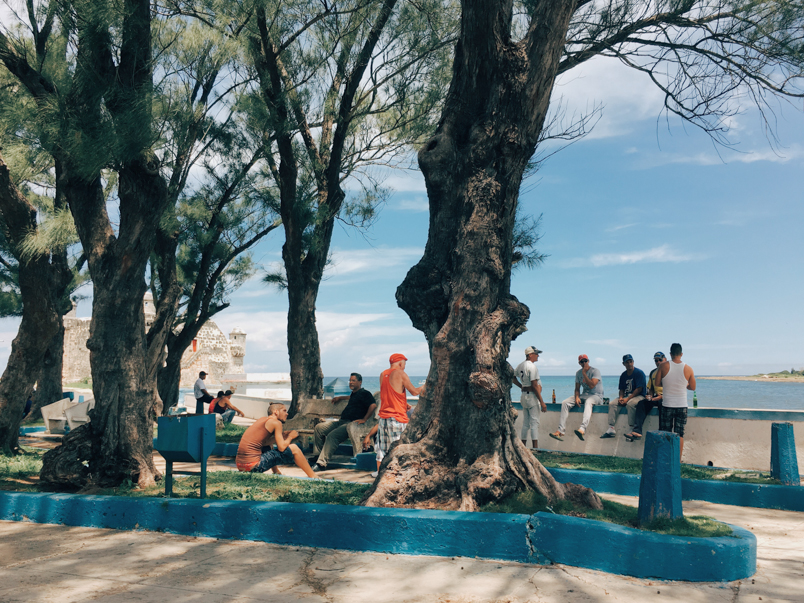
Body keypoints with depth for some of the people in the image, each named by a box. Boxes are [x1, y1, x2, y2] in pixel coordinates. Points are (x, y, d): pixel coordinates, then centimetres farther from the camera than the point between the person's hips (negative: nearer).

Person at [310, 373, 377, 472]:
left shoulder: (364, 393, -2)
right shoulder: (354, 394, 26)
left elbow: (373, 405, -17)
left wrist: (364, 419, -20)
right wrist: (340, 398, 49)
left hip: (352, 423, -10)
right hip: (341, 421, 10)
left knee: (332, 436, -32)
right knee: (319, 428, -4)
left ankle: (321, 463, -33)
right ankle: (317, 456, -3)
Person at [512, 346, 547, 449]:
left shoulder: (521, 365, 11)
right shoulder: (532, 366, -16)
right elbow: (535, 386, -20)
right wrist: (542, 402, -18)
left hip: (524, 395, 9)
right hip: (532, 396, -9)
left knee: (525, 423, 12)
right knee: (534, 422, -7)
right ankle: (535, 448, -9)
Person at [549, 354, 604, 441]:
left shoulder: (595, 371, -8)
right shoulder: (578, 373, 10)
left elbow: (592, 385, -22)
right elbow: (577, 388, 11)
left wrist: (584, 373, -19)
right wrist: (577, 397, -10)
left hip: (596, 396, -6)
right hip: (584, 395, 6)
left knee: (588, 402, -42)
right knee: (565, 403, -13)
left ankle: (582, 428, -64)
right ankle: (560, 430, -20)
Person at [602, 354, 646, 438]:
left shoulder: (639, 373, -7)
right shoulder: (623, 375, 14)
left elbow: (639, 389, -14)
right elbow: (621, 389, 16)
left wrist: (628, 399, -20)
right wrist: (621, 397, -7)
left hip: (638, 396, -7)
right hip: (626, 396, 7)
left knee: (630, 404, -37)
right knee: (612, 404, -13)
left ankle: (631, 429, -31)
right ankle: (611, 429, -16)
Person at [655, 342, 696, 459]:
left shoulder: (664, 366, -10)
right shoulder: (688, 369, -6)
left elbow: (657, 383, -2)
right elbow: (692, 387, 5)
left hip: (667, 405, -1)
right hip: (682, 406, 1)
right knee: (679, 434, 6)